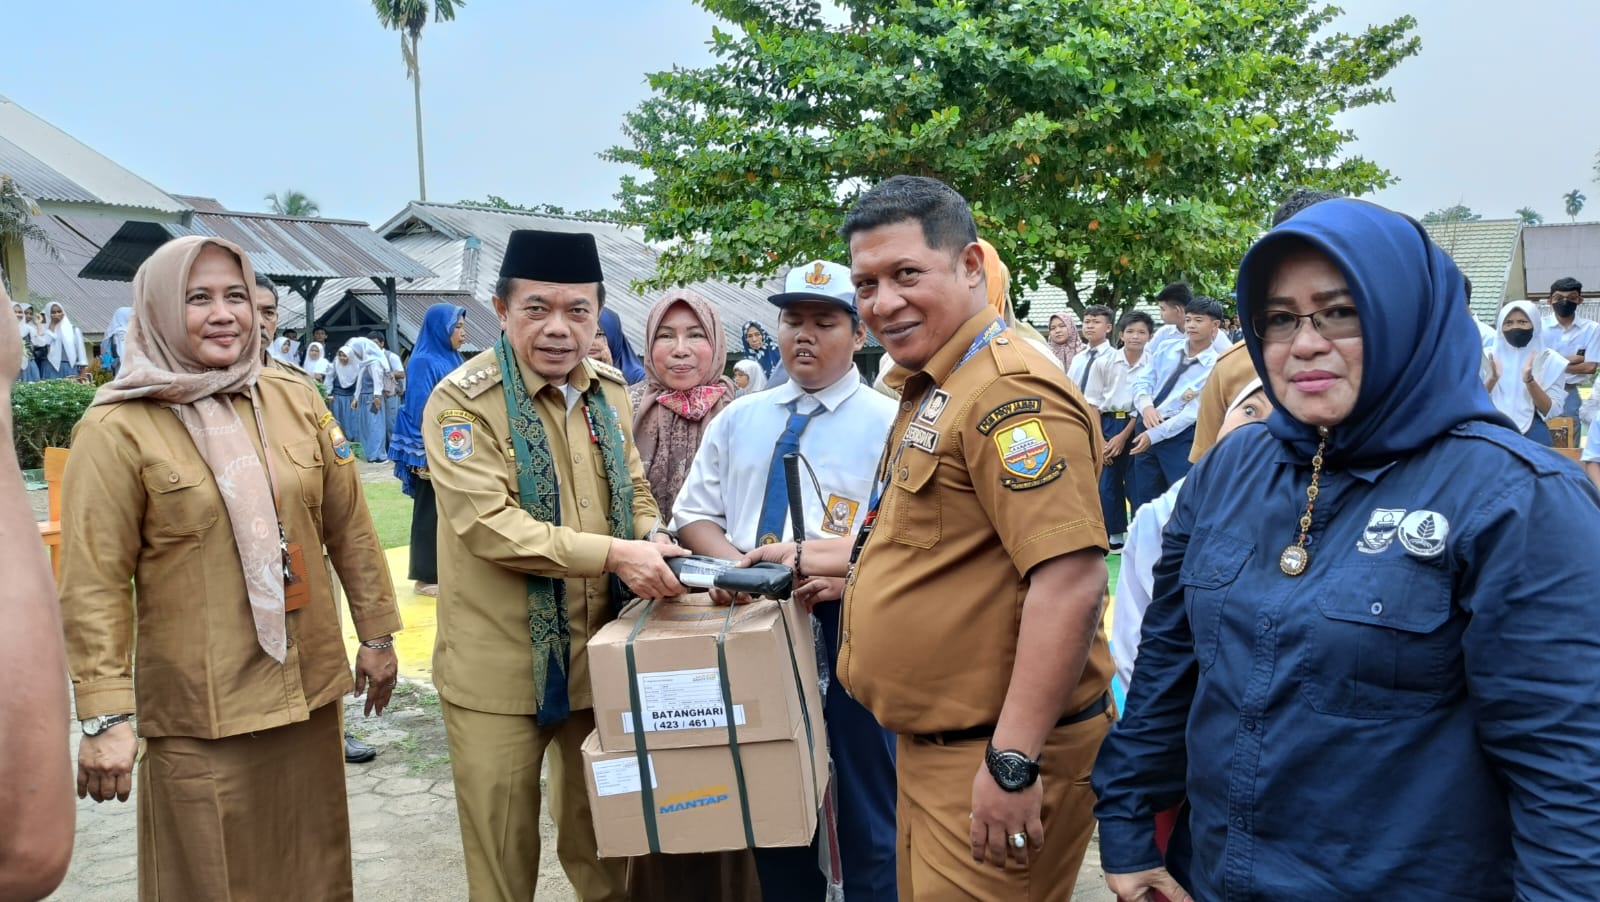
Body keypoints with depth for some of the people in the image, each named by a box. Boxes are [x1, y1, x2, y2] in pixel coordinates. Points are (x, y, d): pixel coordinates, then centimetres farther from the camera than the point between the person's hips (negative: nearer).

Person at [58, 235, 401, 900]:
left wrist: (376, 633, 10)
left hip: (309, 691, 4)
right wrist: (105, 716, -14)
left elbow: (350, 528, 8)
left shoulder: (295, 402, 3)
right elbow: (94, 586, -11)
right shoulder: (118, 431, -9)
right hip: (199, 712, -4)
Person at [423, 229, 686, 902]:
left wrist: (652, 537, -7)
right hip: (501, 666, -5)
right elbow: (489, 524, -23)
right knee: (503, 846, 9)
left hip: (602, 652, 5)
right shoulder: (464, 401, -14)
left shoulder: (609, 391, 6)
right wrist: (614, 553, -28)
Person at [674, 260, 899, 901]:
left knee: (866, 812, 7)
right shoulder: (737, 421, 12)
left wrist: (848, 575, -24)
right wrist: (740, 564, -8)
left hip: (850, 626, -4)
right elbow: (695, 516, 13)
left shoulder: (888, 424, -2)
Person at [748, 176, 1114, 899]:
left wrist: (1013, 762, -26)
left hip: (997, 754, -10)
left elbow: (1070, 579, -27)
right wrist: (807, 558, 25)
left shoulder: (1010, 392, -20)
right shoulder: (929, 393, 14)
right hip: (928, 747, 10)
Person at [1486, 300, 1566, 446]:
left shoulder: (1549, 360, 1)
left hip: (1532, 435, -1)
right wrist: (1492, 379, -19)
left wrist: (1530, 381, -19)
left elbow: (1550, 410, -5)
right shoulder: (1489, 357, 3)